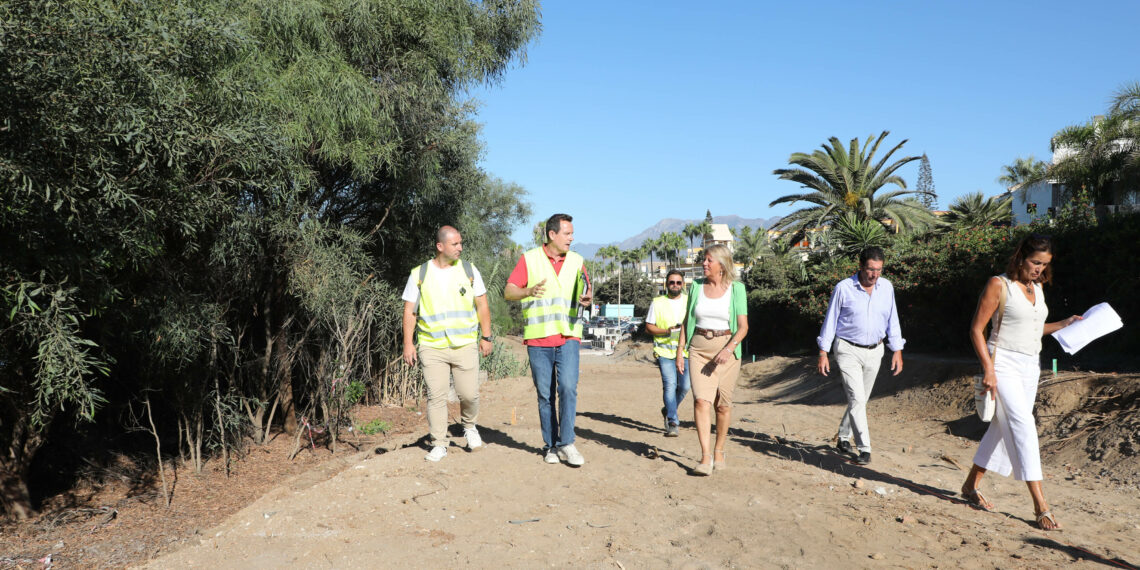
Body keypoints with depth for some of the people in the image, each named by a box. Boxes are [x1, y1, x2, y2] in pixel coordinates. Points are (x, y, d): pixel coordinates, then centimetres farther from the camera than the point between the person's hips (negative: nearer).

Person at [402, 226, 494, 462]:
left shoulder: (469, 271, 7)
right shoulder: (419, 274, 4)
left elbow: (482, 305, 10)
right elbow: (409, 311, 6)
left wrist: (486, 336, 4)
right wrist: (408, 344, 0)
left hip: (465, 345, 1)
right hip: (432, 347, 0)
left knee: (469, 394, -1)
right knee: (436, 396, -1)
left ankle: (469, 427, 29)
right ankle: (439, 444, 11)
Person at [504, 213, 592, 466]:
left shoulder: (577, 261, 10)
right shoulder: (529, 259, 3)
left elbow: (586, 293, 14)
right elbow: (508, 291, 0)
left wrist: (587, 299, -10)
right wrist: (528, 291, -21)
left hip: (568, 337, 1)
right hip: (538, 339, -1)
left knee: (568, 387, -14)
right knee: (545, 395, 5)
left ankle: (566, 443, -5)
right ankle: (550, 445, 17)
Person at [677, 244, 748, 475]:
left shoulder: (736, 289, -1)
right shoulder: (696, 286, 7)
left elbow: (743, 326, -4)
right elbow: (687, 321, 12)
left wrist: (729, 348, -20)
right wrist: (680, 351, 6)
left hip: (727, 349, -1)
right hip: (699, 348, 1)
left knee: (723, 404, 6)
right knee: (701, 400, -14)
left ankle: (719, 452, 23)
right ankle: (705, 457, -16)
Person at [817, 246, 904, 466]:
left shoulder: (887, 287, 3)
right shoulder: (844, 288, -9)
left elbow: (892, 320, 11)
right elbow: (830, 320, -3)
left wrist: (897, 351, 7)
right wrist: (823, 353, -5)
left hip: (874, 351, 4)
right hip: (848, 350, -4)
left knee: (861, 399, 12)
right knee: (856, 398, -13)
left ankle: (843, 438, 30)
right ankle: (864, 448, -8)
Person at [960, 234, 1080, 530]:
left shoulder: (1037, 287, 13)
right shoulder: (999, 284, -8)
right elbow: (976, 330, -10)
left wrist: (1063, 325, 10)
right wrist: (988, 369, -16)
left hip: (1030, 367, 8)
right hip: (1003, 364, -8)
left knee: (1003, 428, 11)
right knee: (1023, 427, -15)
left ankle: (971, 485, 24)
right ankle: (1040, 505, -15)